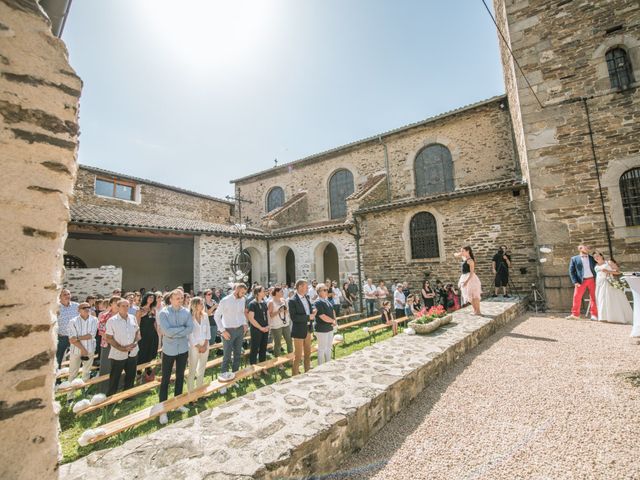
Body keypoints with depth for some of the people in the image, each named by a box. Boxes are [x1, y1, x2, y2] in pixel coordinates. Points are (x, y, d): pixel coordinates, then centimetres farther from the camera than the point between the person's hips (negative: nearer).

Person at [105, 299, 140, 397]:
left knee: (131, 376, 17)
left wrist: (135, 342, -8)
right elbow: (109, 338, -10)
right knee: (114, 378, 8)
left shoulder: (133, 318, 0)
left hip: (133, 352, 4)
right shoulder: (112, 321, -12)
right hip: (118, 354, -4)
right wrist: (120, 348, -17)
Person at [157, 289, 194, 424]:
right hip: (169, 350, -3)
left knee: (180, 377, 17)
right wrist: (182, 328, -15)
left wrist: (175, 333, -18)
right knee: (165, 380, 6)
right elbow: (167, 331, -23)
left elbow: (190, 328, -11)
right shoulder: (163, 313, -13)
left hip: (183, 349, 4)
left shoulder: (186, 312, -3)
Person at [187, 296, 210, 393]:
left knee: (202, 369, 16)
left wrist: (205, 344, -5)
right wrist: (198, 347, -11)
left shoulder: (205, 316, 2)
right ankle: (190, 393, 18)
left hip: (205, 345, 5)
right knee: (192, 370, 4)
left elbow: (208, 331, 4)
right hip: (194, 346, -5)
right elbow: (190, 335, -12)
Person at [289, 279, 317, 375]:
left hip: (308, 329, 8)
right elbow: (293, 317, -23)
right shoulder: (293, 301, -18)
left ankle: (307, 371, 36)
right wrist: (308, 317, -22)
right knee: (298, 355, 4)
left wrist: (313, 312, -5)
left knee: (308, 353, 20)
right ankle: (295, 375, 19)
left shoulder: (307, 297, 5)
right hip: (299, 331, -8)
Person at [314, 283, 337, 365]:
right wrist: (333, 321, -10)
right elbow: (323, 317, -24)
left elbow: (332, 311, 18)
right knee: (322, 349, 4)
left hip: (329, 328, 9)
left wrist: (334, 320, -1)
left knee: (329, 347, 20)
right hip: (321, 329, -9)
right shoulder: (318, 302, -20)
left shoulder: (327, 301, 7)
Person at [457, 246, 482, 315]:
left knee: (474, 295, -4)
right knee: (469, 296, 12)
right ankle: (475, 310, 20)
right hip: (464, 278, 9)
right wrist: (461, 253, 12)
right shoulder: (464, 258, 11)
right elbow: (456, 255, 29)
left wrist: (467, 281, -25)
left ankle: (478, 311, 3)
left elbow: (472, 272, -19)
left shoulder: (470, 260, -14)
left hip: (470, 278, -9)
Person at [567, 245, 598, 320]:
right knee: (577, 297, -3)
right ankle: (575, 314, 2)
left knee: (593, 297, 2)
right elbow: (571, 271, 1)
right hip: (581, 281, -2)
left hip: (592, 280, 2)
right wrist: (575, 282, -8)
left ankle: (594, 315, 10)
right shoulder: (574, 259, 5)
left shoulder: (592, 258, 13)